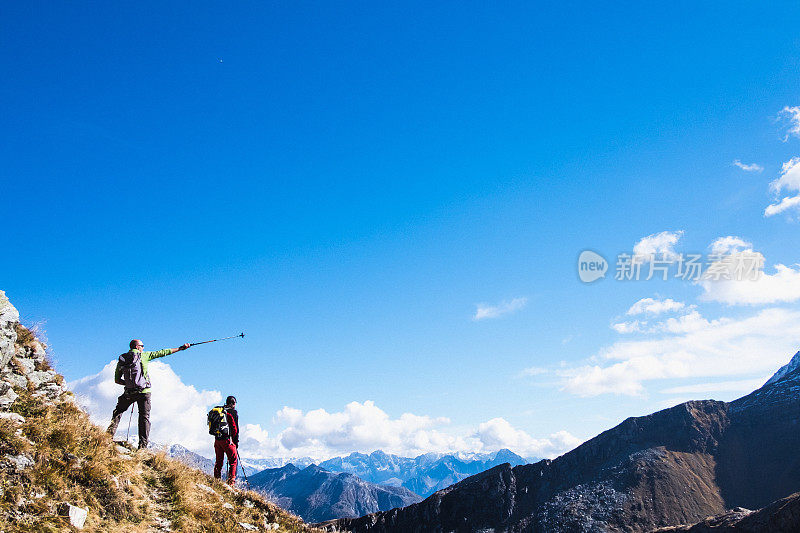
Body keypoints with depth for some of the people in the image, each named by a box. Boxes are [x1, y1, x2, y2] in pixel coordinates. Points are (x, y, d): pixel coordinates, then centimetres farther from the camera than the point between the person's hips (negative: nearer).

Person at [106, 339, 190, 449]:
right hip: (144, 392, -2)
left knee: (118, 411, 22)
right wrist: (181, 348, 9)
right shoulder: (143, 355, 2)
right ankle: (143, 445, -3)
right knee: (144, 417, 3)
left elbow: (117, 380, 13)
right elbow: (162, 353, 4)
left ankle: (109, 435, 7)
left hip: (129, 392, 2)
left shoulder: (122, 359, 11)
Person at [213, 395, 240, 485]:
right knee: (233, 460, 1)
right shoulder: (233, 412, -5)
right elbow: (235, 427, -8)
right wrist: (236, 441, -1)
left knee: (219, 461, 16)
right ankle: (231, 480, -7)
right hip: (227, 439, -7)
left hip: (217, 439, 7)